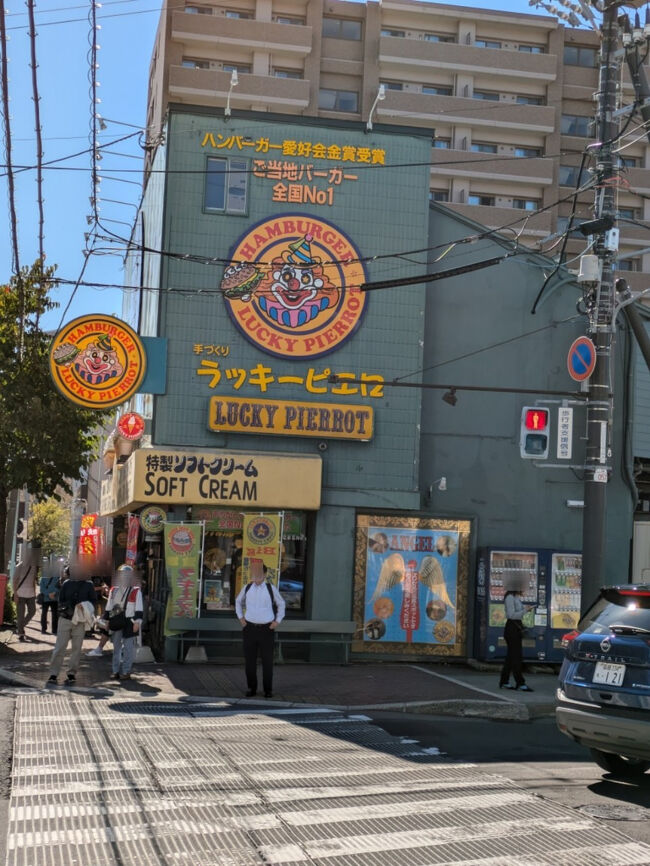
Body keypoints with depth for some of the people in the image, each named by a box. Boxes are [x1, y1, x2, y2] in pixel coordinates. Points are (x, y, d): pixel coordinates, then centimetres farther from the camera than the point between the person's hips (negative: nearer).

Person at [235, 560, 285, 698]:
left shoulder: (270, 588, -1)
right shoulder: (247, 588, 4)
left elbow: (281, 604, 14)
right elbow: (238, 601, 24)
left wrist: (278, 621, 6)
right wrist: (240, 617, 14)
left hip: (267, 629, -2)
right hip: (250, 628, 2)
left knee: (267, 661, 1)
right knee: (249, 660, 4)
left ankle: (268, 689, 11)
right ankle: (252, 688, 16)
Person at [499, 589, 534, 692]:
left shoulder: (517, 597, 14)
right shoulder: (510, 597, -14)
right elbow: (511, 615, -20)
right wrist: (525, 610, -18)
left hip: (517, 628, 10)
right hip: (511, 628, -10)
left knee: (511, 656, 11)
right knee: (515, 656, -7)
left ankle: (504, 682, 16)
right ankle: (520, 683, -6)